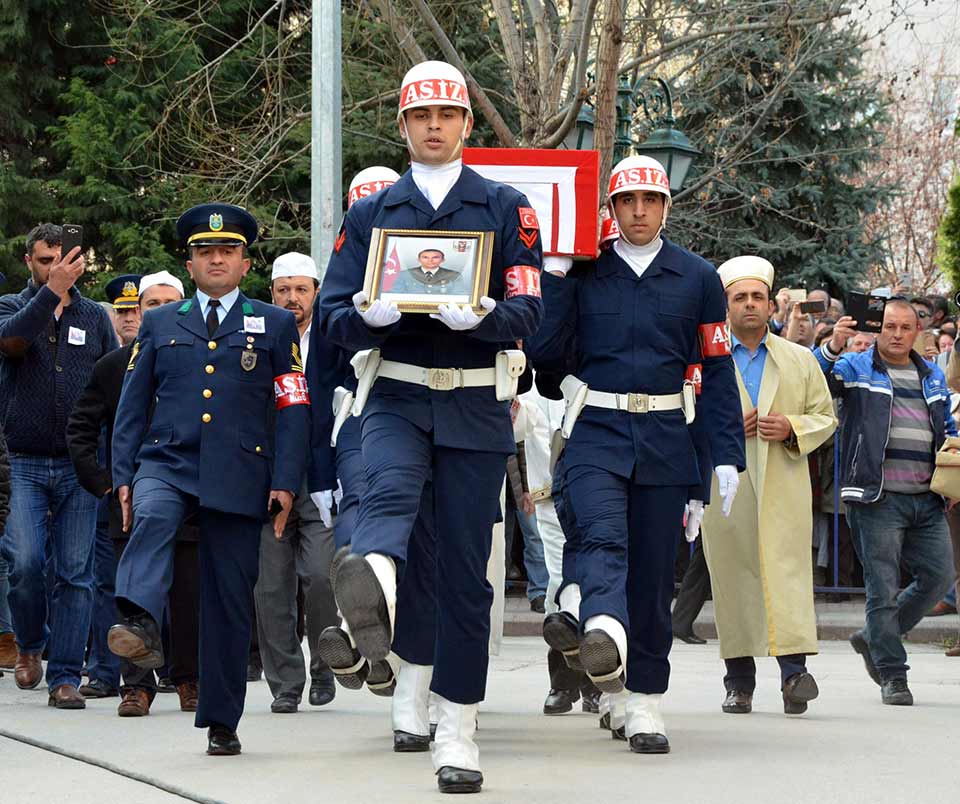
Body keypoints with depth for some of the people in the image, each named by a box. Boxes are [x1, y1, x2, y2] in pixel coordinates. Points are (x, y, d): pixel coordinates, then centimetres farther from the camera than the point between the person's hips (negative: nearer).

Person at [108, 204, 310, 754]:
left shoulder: (275, 325, 12)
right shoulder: (160, 325, 17)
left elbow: (294, 410, 7)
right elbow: (133, 406, 14)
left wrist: (285, 483, -4)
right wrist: (125, 476, 3)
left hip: (238, 476, 0)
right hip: (167, 462, 1)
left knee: (230, 601, 0)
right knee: (152, 519, -35)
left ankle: (222, 722, 9)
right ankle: (140, 627, -55)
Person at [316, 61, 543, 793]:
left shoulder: (506, 208, 8)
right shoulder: (370, 215, 12)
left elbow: (528, 313, -1)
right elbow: (334, 318, 7)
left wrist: (479, 315, -24)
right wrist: (372, 315, -17)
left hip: (477, 408, 0)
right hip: (398, 399, 0)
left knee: (466, 572, 2)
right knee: (390, 491, -33)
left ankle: (458, 733, 11)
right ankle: (371, 589, -67)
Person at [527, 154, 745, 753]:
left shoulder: (698, 277, 8)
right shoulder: (582, 273, 6)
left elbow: (718, 370, 7)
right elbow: (547, 355, 1)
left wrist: (728, 456, 1)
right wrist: (556, 277, -4)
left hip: (666, 439, 1)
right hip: (597, 434, -1)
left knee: (653, 569, 4)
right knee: (603, 537, -26)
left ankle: (645, 699, 12)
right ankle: (606, 636, -52)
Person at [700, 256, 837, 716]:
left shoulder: (800, 360, 14)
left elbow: (826, 416, 14)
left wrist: (791, 428, -6)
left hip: (784, 486, 0)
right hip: (725, 485, 0)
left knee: (787, 569, -14)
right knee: (732, 576, 0)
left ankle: (794, 668, -21)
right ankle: (739, 682, 7)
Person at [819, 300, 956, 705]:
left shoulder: (932, 377, 20)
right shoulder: (856, 368, 2)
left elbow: (948, 428, 30)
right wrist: (833, 347, -34)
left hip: (926, 500, 6)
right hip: (877, 498, -5)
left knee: (939, 575, 3)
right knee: (884, 587, -4)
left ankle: (874, 638, 22)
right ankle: (892, 676, 5)